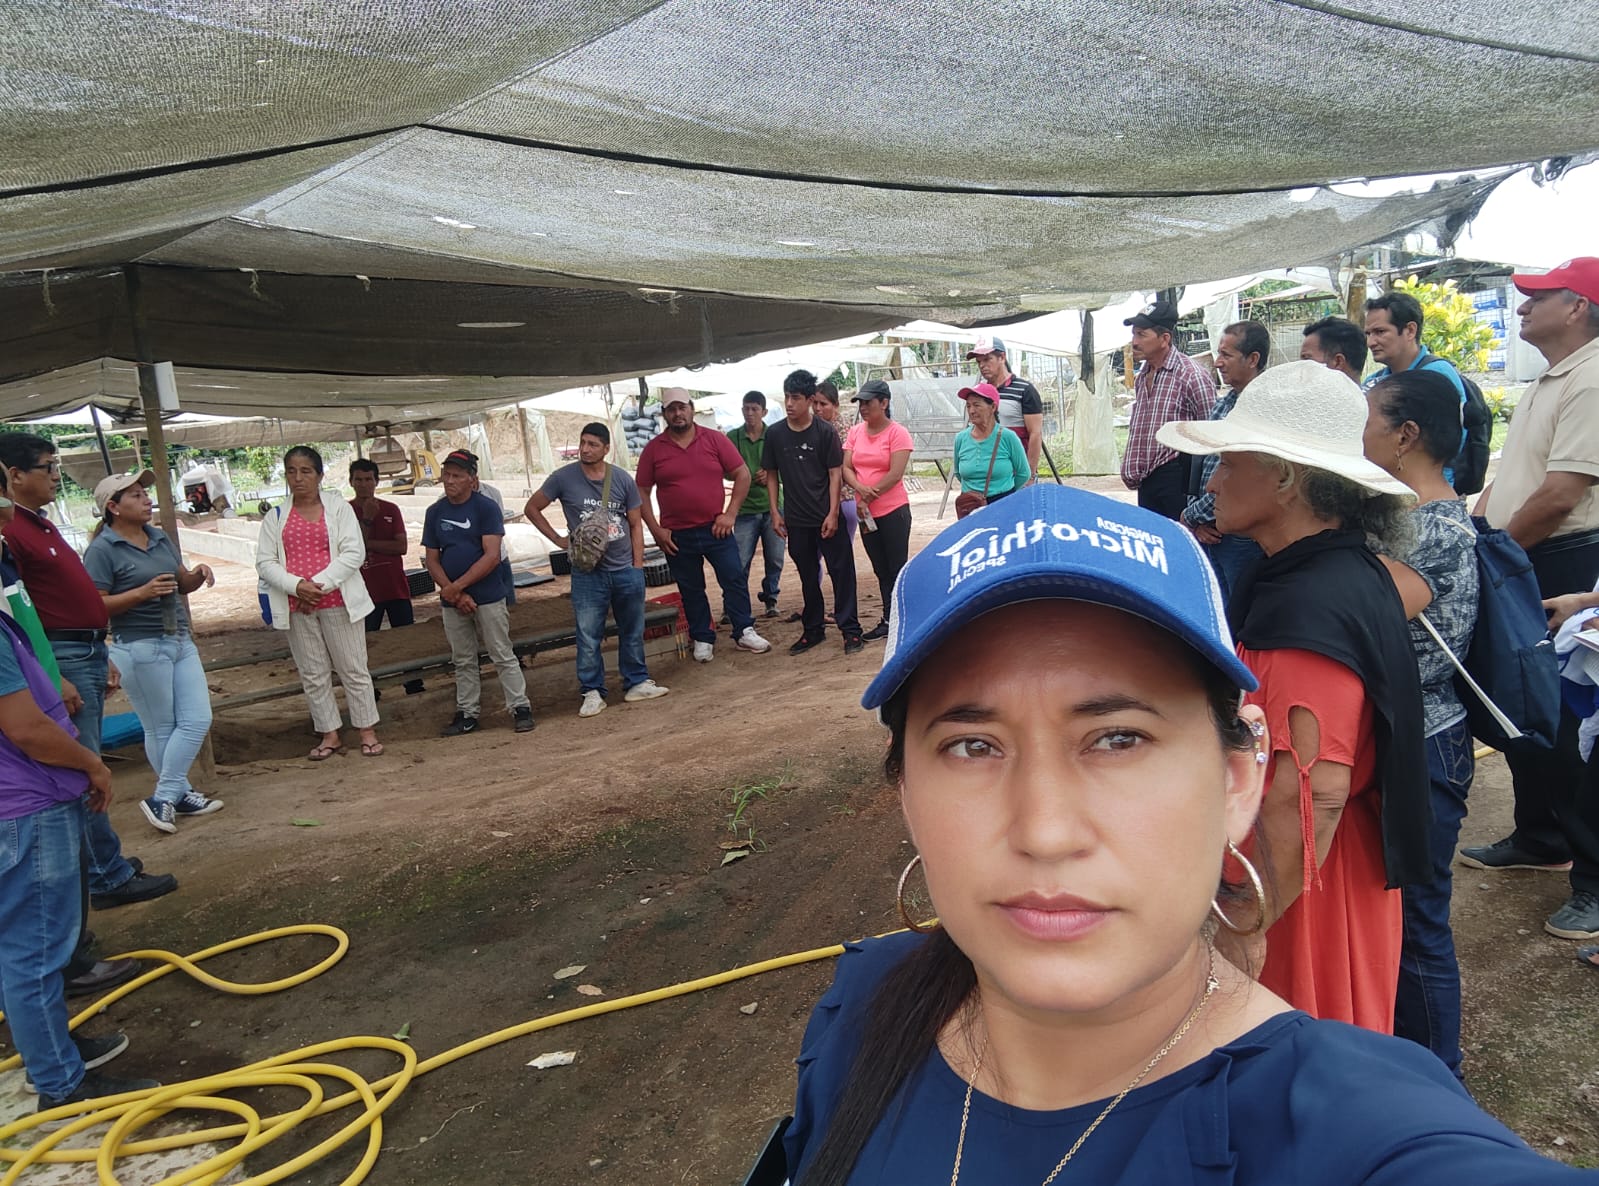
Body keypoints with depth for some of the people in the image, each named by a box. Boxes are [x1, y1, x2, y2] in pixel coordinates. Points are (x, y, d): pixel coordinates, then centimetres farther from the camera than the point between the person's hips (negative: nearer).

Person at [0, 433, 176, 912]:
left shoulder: (41, 525, 16)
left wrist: (101, 656, 22)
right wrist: (53, 678, -23)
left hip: (87, 653, 10)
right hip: (61, 657, -10)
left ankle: (100, 861, 25)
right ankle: (109, 878, 1)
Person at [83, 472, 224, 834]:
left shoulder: (160, 538, 10)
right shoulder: (102, 550, -11)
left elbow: (182, 583, 18)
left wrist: (197, 575, -4)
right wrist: (143, 592, -25)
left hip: (180, 641, 7)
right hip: (140, 648, -7)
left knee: (197, 720, 5)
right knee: (161, 729, 3)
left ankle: (167, 797, 14)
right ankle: (173, 797, 16)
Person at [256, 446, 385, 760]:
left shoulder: (338, 508, 1)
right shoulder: (276, 517, 9)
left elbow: (354, 553, -8)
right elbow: (265, 562, 3)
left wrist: (320, 584, -15)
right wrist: (296, 585, -14)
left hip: (337, 602, -3)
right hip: (296, 607, 3)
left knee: (353, 669, 4)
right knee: (313, 674, 9)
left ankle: (368, 731, 13)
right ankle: (329, 734, 19)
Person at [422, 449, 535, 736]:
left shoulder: (486, 507, -8)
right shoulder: (435, 512, 6)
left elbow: (492, 556, -15)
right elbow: (432, 560, 5)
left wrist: (457, 586, -17)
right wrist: (455, 595, -8)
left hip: (488, 596, -5)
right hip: (452, 600, 5)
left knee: (503, 656, 0)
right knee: (462, 661, 12)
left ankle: (520, 707, 6)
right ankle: (467, 714, 20)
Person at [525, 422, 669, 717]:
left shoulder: (622, 479, 0)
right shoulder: (564, 478, -5)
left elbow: (636, 524, 6)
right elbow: (532, 508, 6)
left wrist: (638, 566, 1)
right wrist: (559, 540, -1)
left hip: (626, 571, 2)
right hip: (587, 573, -2)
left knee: (632, 632, 11)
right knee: (588, 637, 1)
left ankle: (636, 682, 24)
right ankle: (592, 692, 11)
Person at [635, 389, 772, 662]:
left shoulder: (714, 440, -1)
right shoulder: (653, 449, 0)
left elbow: (742, 474, 1)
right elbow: (642, 492, 3)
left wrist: (730, 514, -6)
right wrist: (655, 530, -4)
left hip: (715, 528, 0)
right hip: (676, 536, 1)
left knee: (735, 579, -1)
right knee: (691, 590, 10)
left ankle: (744, 632, 13)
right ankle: (703, 639, 22)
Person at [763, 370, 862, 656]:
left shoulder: (825, 432, -5)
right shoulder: (774, 433, 2)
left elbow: (835, 474, -5)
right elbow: (771, 474, 8)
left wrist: (833, 513, -11)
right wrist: (775, 512, 2)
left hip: (827, 517, -2)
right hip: (796, 520, 3)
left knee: (841, 571, -1)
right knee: (808, 576, 12)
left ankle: (850, 630, 6)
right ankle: (813, 629, 23)